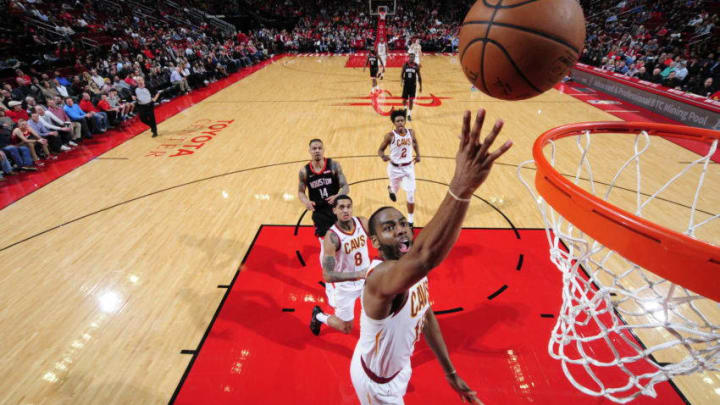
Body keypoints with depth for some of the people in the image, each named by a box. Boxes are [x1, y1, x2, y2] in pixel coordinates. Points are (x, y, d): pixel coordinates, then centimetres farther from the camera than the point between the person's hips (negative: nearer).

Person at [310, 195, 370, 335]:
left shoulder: (363, 222, -14)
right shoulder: (332, 237, -30)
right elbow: (327, 275, -35)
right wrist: (358, 274, -44)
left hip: (365, 276, 5)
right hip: (344, 284, -4)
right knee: (346, 328, 12)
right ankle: (318, 316, 40)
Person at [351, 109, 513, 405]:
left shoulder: (415, 271, -13)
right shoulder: (380, 277, -41)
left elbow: (427, 317, 1)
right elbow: (427, 255, -64)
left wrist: (450, 372, 7)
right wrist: (461, 187, -75)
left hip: (397, 367, 7)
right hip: (376, 381, -7)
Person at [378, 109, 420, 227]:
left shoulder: (411, 132, -5)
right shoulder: (390, 135, -15)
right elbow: (380, 149, -9)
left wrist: (418, 155, 2)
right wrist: (383, 156, -31)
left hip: (408, 167, 2)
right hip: (395, 168, -1)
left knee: (411, 195, -4)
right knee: (394, 190, 20)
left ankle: (410, 220, 10)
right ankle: (390, 189, 61)